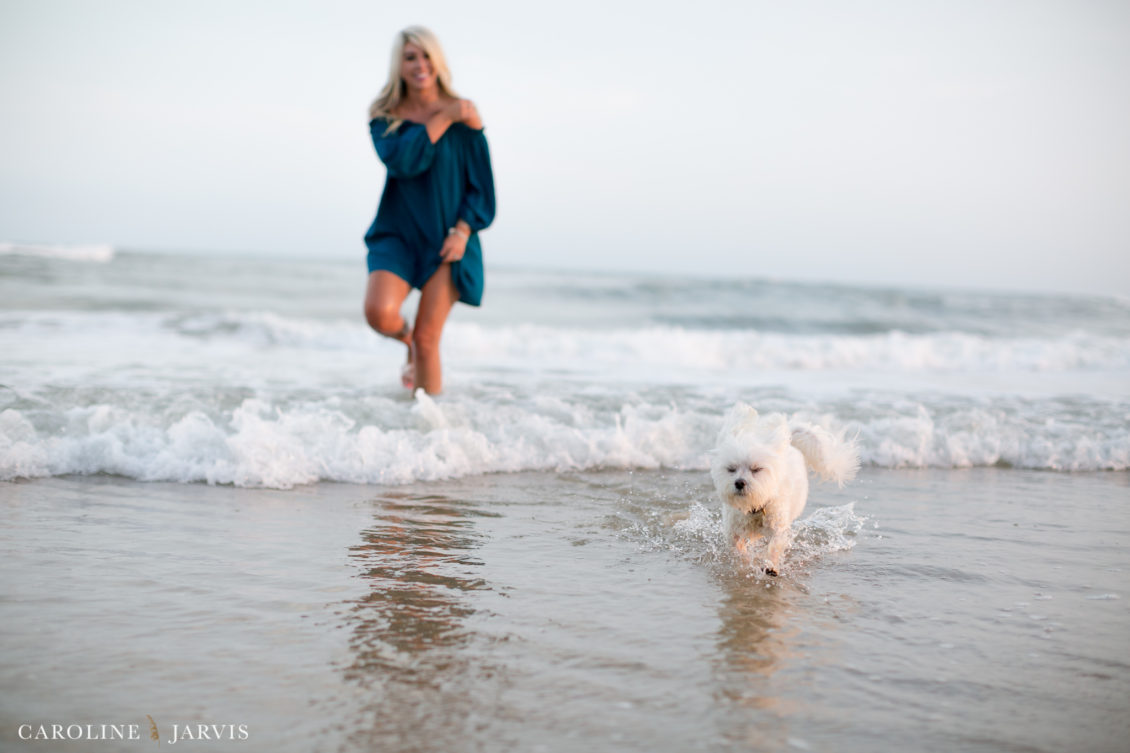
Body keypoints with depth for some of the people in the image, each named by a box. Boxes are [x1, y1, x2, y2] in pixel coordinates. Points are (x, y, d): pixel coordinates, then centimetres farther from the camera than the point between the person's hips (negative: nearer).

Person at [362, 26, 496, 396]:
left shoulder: (463, 116, 1)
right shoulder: (385, 116, 2)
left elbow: (481, 184, 1)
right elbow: (401, 161, -17)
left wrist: (463, 231, -12)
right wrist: (443, 118, -15)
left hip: (446, 239, -1)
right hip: (397, 234, 1)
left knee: (428, 339, -5)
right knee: (379, 313, -20)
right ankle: (406, 337, 15)